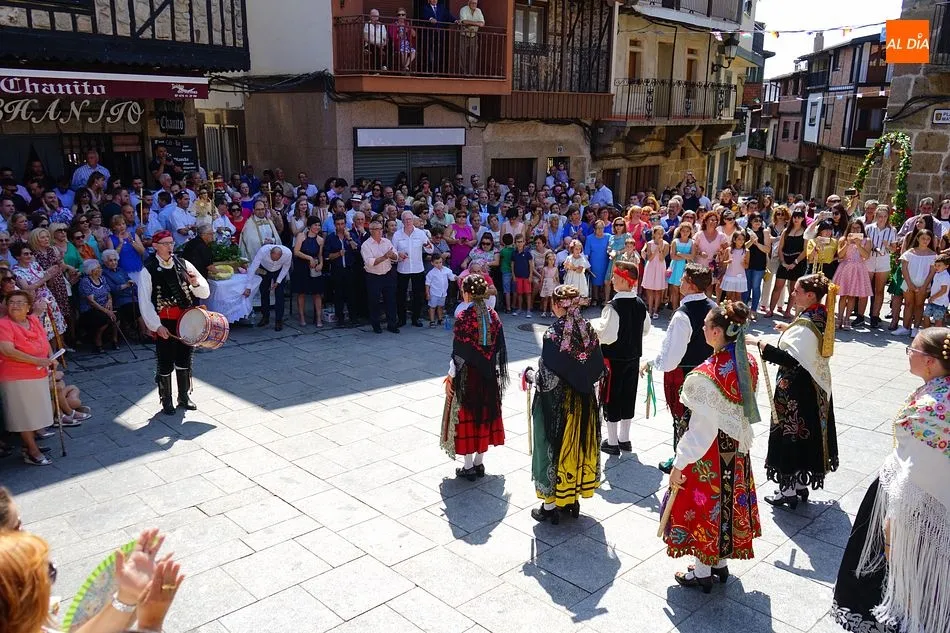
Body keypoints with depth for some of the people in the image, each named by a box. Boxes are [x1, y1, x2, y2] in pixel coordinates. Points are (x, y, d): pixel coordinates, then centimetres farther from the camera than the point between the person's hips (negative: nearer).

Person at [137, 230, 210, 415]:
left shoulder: (184, 265, 3)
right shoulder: (148, 270, -7)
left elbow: (205, 293, 4)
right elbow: (144, 302, -8)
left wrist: (196, 283, -17)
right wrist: (157, 326, -14)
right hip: (164, 324, -4)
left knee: (184, 359, 14)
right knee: (165, 363, 4)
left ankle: (184, 396, 29)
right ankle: (166, 400, 21)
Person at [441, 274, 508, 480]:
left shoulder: (463, 317, -17)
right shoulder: (492, 315, -1)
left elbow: (459, 351, -16)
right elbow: (499, 347, 3)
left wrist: (451, 375, -7)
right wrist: (490, 367, 14)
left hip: (468, 374, -5)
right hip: (488, 374, 5)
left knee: (467, 416, 6)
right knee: (485, 413, 15)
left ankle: (468, 467, 14)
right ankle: (479, 463, 24)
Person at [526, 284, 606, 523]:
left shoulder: (553, 335, -21)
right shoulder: (588, 331, -4)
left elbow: (547, 379, -21)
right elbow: (598, 370, 2)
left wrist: (529, 375, -2)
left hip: (556, 404, -6)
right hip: (583, 404, 6)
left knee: (554, 449, 8)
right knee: (579, 446, 18)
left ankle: (551, 505, 19)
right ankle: (574, 498, 33)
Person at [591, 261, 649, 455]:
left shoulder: (613, 306, -22)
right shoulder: (640, 304, 0)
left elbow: (607, 336, -25)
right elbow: (645, 329, 12)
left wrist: (594, 325, -9)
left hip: (614, 359, -7)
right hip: (633, 357, 7)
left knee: (612, 398, 5)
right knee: (628, 397, 16)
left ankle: (612, 443, 12)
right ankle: (624, 439, 27)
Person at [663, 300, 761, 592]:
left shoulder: (705, 375, -29)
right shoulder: (749, 364, -7)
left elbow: (701, 428, -24)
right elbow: (746, 407, 6)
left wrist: (679, 464, -15)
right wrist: (740, 440, 20)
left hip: (710, 450, -7)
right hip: (737, 447, 7)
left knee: (703, 505, 11)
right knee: (729, 500, 22)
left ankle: (702, 573, 27)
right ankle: (721, 563, 40)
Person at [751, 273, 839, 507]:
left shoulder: (805, 324, -25)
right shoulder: (821, 315, 3)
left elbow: (791, 359, -36)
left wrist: (759, 343, -38)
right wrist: (790, 330, 21)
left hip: (796, 388, -10)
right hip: (817, 385, 10)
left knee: (789, 433, 3)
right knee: (808, 433, 19)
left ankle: (788, 490, 13)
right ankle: (801, 483, 33)